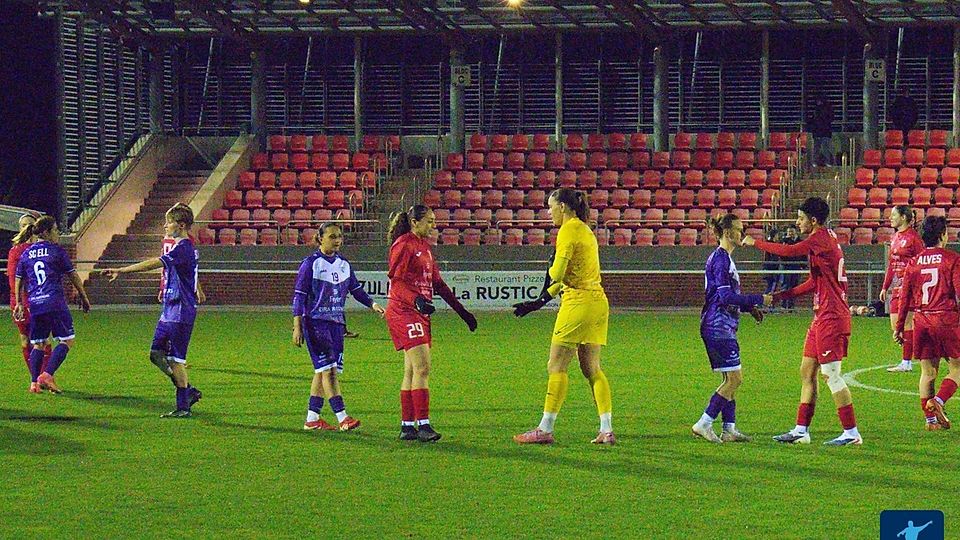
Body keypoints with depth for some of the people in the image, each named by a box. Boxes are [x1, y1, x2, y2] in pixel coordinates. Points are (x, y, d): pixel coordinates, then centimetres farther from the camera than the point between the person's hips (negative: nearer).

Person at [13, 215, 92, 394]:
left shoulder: (26, 254, 13)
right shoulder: (56, 251, 0)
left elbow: (18, 281, 17)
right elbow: (73, 275, 4)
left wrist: (19, 304, 27)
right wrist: (83, 297, 15)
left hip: (34, 304, 5)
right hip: (55, 302, -5)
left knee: (38, 344, 13)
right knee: (67, 339, 1)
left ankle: (34, 382, 4)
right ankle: (47, 374, -14)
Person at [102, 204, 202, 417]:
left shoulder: (183, 248, -18)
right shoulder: (184, 247, 14)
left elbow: (153, 264, -26)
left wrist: (121, 271, -27)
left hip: (180, 313, -10)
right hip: (170, 311, 10)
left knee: (175, 359, -4)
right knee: (157, 354, 11)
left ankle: (183, 407, 3)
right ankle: (189, 392, 19)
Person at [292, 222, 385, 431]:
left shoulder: (343, 264, 11)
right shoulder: (310, 264, -7)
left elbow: (356, 289, 19)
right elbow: (299, 296, -6)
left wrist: (372, 304, 3)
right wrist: (297, 327, -10)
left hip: (336, 322, 7)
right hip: (316, 321, -7)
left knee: (323, 371, 8)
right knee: (328, 369, -12)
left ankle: (312, 418, 13)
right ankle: (342, 418, -18)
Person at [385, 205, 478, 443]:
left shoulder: (424, 246, 18)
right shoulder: (404, 245, -9)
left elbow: (438, 284, 21)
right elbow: (396, 280, -16)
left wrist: (462, 311, 19)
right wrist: (416, 301, -32)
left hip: (420, 313, 9)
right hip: (403, 311, -9)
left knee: (412, 370, 9)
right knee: (422, 366, -15)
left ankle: (407, 426, 11)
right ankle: (423, 424, -17)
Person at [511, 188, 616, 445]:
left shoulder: (569, 229, -9)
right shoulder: (586, 231, 19)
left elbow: (557, 273, -18)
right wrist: (540, 302, 23)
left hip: (579, 302, -9)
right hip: (598, 301, 9)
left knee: (556, 366, -3)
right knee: (592, 369, 10)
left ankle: (545, 429, -2)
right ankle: (607, 431, 4)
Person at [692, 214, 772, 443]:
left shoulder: (725, 258, 17)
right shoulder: (720, 259, -15)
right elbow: (725, 296, -22)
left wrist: (749, 308, 14)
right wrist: (758, 300, -18)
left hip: (723, 327, 10)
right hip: (718, 326, -10)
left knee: (731, 379, 10)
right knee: (734, 378, -9)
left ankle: (729, 429, 11)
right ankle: (704, 423, -8)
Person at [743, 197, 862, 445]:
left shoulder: (820, 239, -14)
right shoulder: (826, 238, 16)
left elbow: (789, 251, -23)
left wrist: (755, 243, -10)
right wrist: (781, 295, 19)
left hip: (831, 317, -10)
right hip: (823, 317, 10)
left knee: (831, 374, -7)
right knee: (806, 372, 12)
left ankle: (851, 432, -4)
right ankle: (801, 430, 16)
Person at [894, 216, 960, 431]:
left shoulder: (914, 262, 8)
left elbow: (905, 297, 9)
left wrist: (899, 327, 15)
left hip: (921, 320, 4)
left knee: (927, 371, 9)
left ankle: (931, 419, 7)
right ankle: (937, 401, -19)